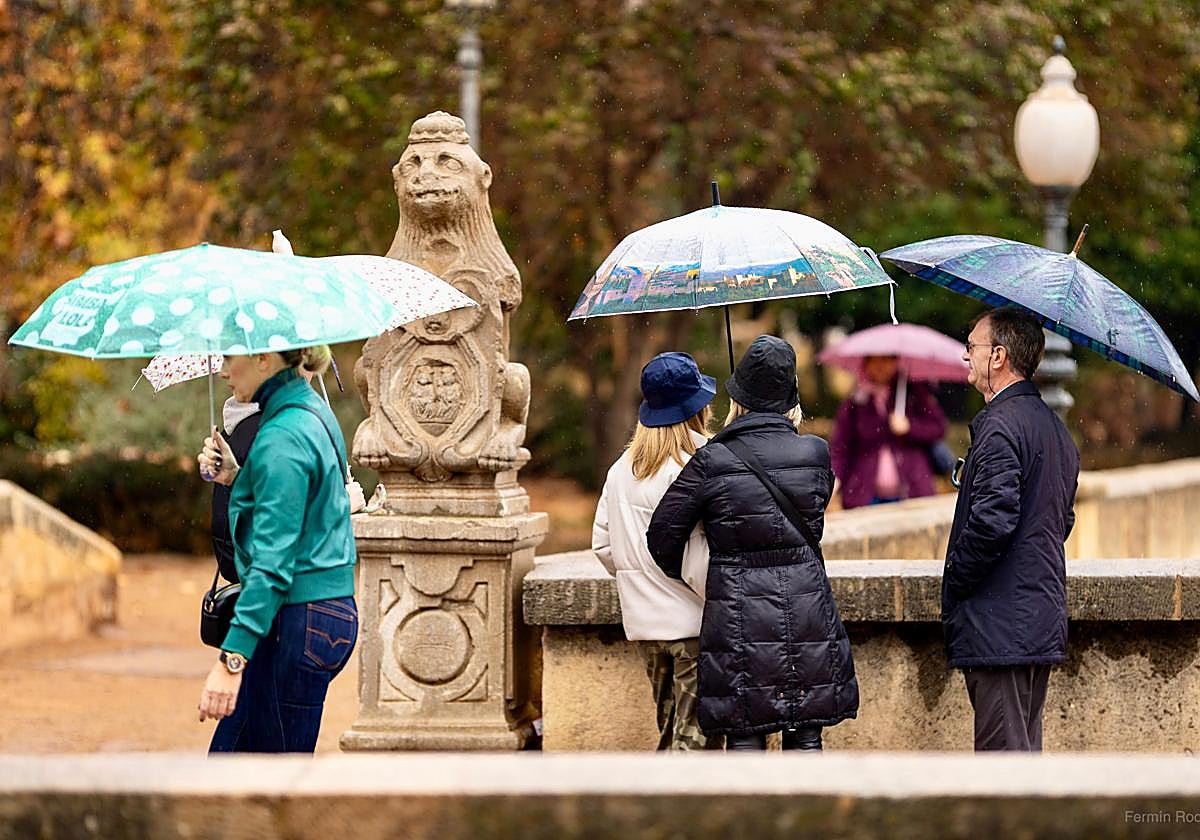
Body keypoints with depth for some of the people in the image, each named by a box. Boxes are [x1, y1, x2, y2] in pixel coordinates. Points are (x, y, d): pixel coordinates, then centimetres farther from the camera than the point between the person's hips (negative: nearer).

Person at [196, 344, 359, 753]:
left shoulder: (282, 437, -18)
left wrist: (233, 658, -28)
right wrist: (236, 477, 7)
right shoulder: (315, 413, 13)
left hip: (299, 623, -10)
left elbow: (273, 561, -24)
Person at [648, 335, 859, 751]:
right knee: (805, 737, 8)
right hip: (807, 616, 2)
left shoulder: (712, 461, -7)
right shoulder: (814, 454, -1)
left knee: (744, 738, 3)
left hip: (737, 620, -2)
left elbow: (662, 535, -3)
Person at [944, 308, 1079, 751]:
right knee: (1024, 749, 14)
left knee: (1002, 752, -8)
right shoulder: (1054, 427, 17)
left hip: (1001, 627, -10)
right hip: (1043, 624, 10)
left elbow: (992, 520, -23)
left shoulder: (1000, 425, -15)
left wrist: (955, 579, -11)